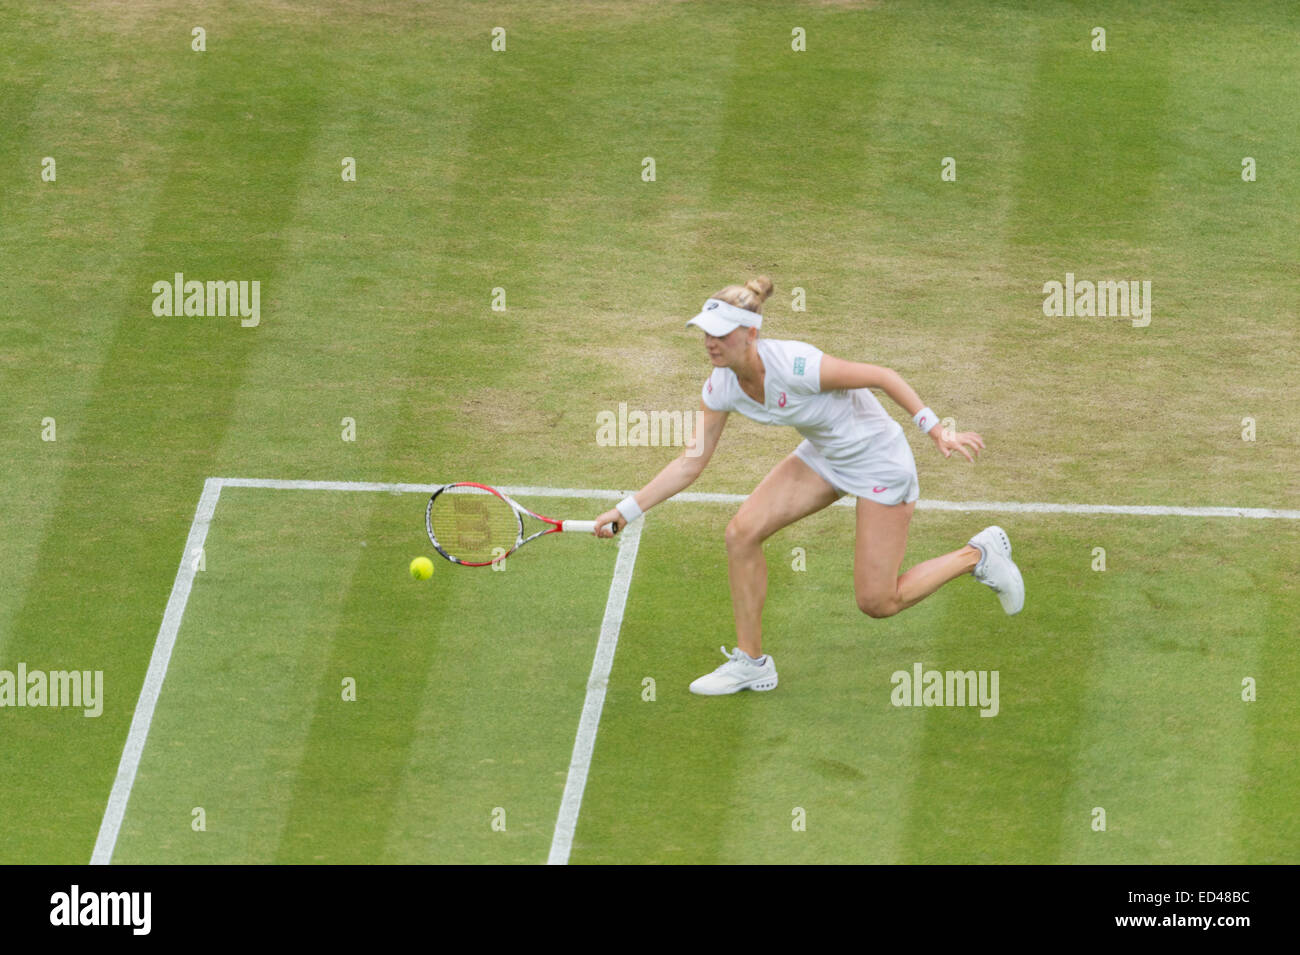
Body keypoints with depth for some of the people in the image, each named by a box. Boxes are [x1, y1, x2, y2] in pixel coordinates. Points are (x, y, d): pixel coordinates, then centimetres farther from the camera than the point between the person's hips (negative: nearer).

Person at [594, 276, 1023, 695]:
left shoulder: (796, 366, -35)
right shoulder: (721, 388, -13)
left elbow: (882, 376, -23)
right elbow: (691, 463, -5)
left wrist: (938, 433, -23)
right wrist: (627, 509, -12)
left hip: (879, 463, -7)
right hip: (822, 456, 7)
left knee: (877, 603, -2)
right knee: (742, 533, -9)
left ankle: (979, 554, 21)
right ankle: (750, 662, 5)